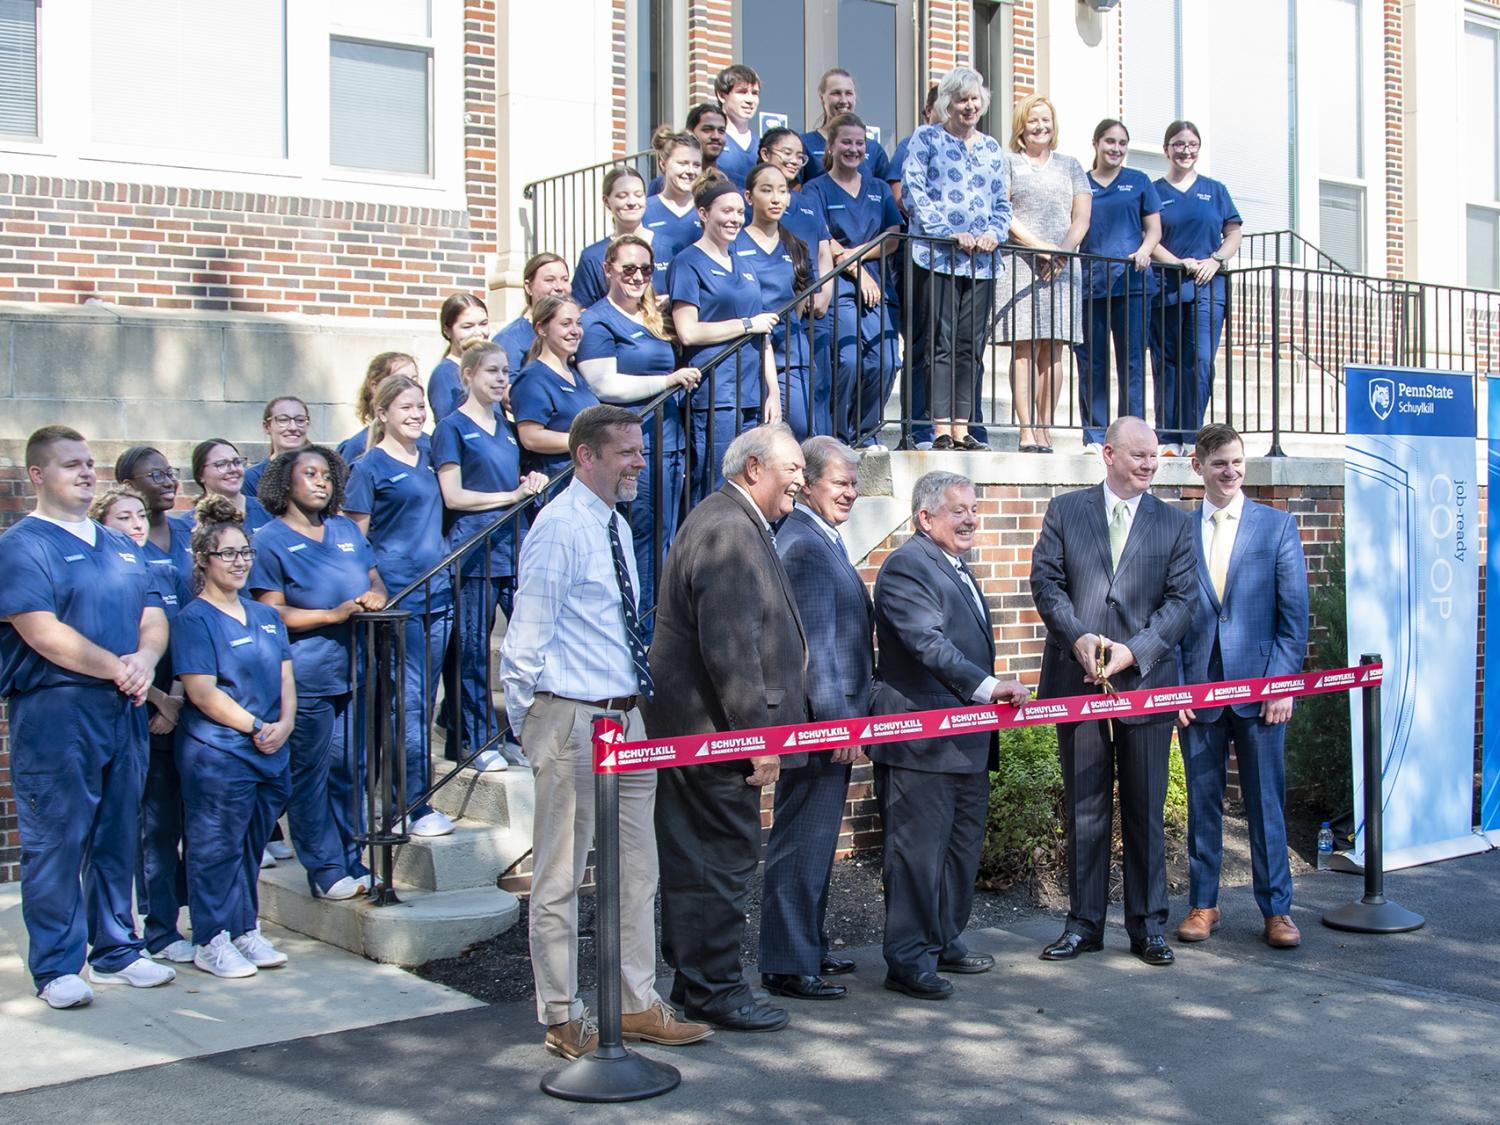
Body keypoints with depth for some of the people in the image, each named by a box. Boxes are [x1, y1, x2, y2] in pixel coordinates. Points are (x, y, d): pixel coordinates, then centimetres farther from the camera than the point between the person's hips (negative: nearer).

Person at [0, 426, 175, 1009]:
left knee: (119, 835, 11)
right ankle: (57, 967, 6)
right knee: (56, 841, -2)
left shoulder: (122, 547, 18)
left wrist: (144, 658, -9)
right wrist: (116, 668, -15)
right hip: (54, 712, -6)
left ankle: (116, 951, 21)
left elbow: (153, 616, 12)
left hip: (122, 709, 7)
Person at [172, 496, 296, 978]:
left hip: (270, 756, 7)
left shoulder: (266, 616, 15)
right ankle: (211, 942, 7)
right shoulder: (194, 620, -7)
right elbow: (202, 693, -14)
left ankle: (246, 930, 23)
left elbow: (285, 678, 13)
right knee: (216, 847, -1)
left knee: (252, 846, 13)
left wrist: (284, 725, -4)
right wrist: (255, 728, -13)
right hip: (217, 754, -7)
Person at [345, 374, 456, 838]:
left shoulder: (427, 458, 13)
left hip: (436, 593, 7)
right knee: (408, 701, -6)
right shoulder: (368, 467, -5)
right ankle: (415, 807, 0)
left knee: (424, 700, 9)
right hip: (396, 597, -7)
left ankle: (399, 797, 18)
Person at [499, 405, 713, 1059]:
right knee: (561, 876, 1)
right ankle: (563, 1021, 10)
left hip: (626, 716, 9)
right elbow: (527, 637, -15)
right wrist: (532, 729, -12)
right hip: (573, 719, -9)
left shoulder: (617, 527, 15)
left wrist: (634, 703, 18)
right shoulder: (560, 527, -14)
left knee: (637, 868, 13)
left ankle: (637, 1006, 24)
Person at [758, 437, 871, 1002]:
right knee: (802, 843, -3)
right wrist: (839, 720, -22)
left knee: (815, 841, 18)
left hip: (829, 717, 11)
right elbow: (815, 642, -22)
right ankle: (787, 967, 4)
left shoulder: (818, 540, 16)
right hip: (819, 719, -11)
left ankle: (809, 947, 30)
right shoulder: (804, 544, -17)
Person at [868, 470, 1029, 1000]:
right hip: (921, 739, -10)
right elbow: (930, 644, -25)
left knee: (963, 846, 18)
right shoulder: (906, 565, -14)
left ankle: (945, 942, 31)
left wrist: (990, 691, 25)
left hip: (968, 740, 10)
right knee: (918, 851, -4)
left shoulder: (958, 569, 19)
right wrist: (990, 686, -32)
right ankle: (908, 961, 3)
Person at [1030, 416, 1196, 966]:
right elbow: (1045, 580, 1)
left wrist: (1134, 651, -13)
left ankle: (1148, 926, 17)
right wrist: (1078, 638, -15)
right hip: (1077, 681, 0)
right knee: (1084, 811, 8)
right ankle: (1084, 923, 17)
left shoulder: (1175, 523, 7)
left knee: (1145, 812, 6)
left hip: (1145, 683, 0)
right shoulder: (1065, 511, 7)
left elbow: (1181, 599, 0)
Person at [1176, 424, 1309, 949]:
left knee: (1266, 802, 3)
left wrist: (1283, 682, -7)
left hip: (1260, 685, -1)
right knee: (1202, 801, 8)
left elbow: (1294, 613, 1)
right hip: (1197, 688, 1)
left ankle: (1276, 908, 14)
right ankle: (1203, 903, 20)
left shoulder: (1278, 526, 4)